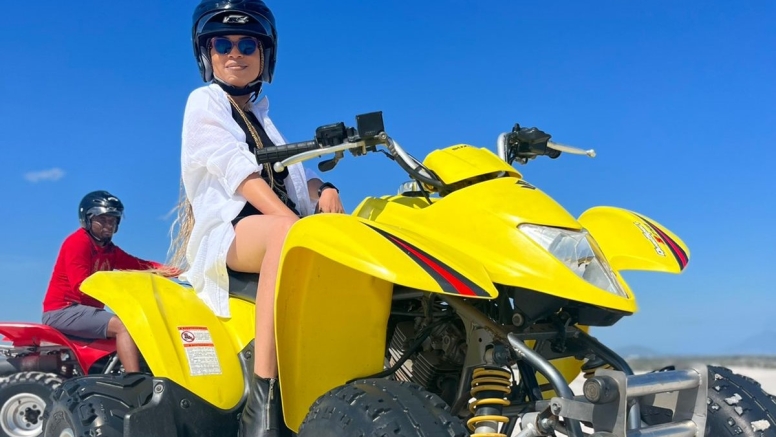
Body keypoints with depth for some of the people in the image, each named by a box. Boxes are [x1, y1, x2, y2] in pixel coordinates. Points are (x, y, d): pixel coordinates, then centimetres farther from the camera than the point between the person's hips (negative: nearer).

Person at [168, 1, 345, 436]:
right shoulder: (204, 101, 9)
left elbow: (294, 174, 20)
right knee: (288, 233, -40)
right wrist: (292, 218, -24)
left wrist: (323, 190, -6)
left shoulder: (262, 119, 30)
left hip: (283, 227, 7)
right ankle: (263, 401, -45)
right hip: (227, 230, -7)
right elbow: (237, 171, -9)